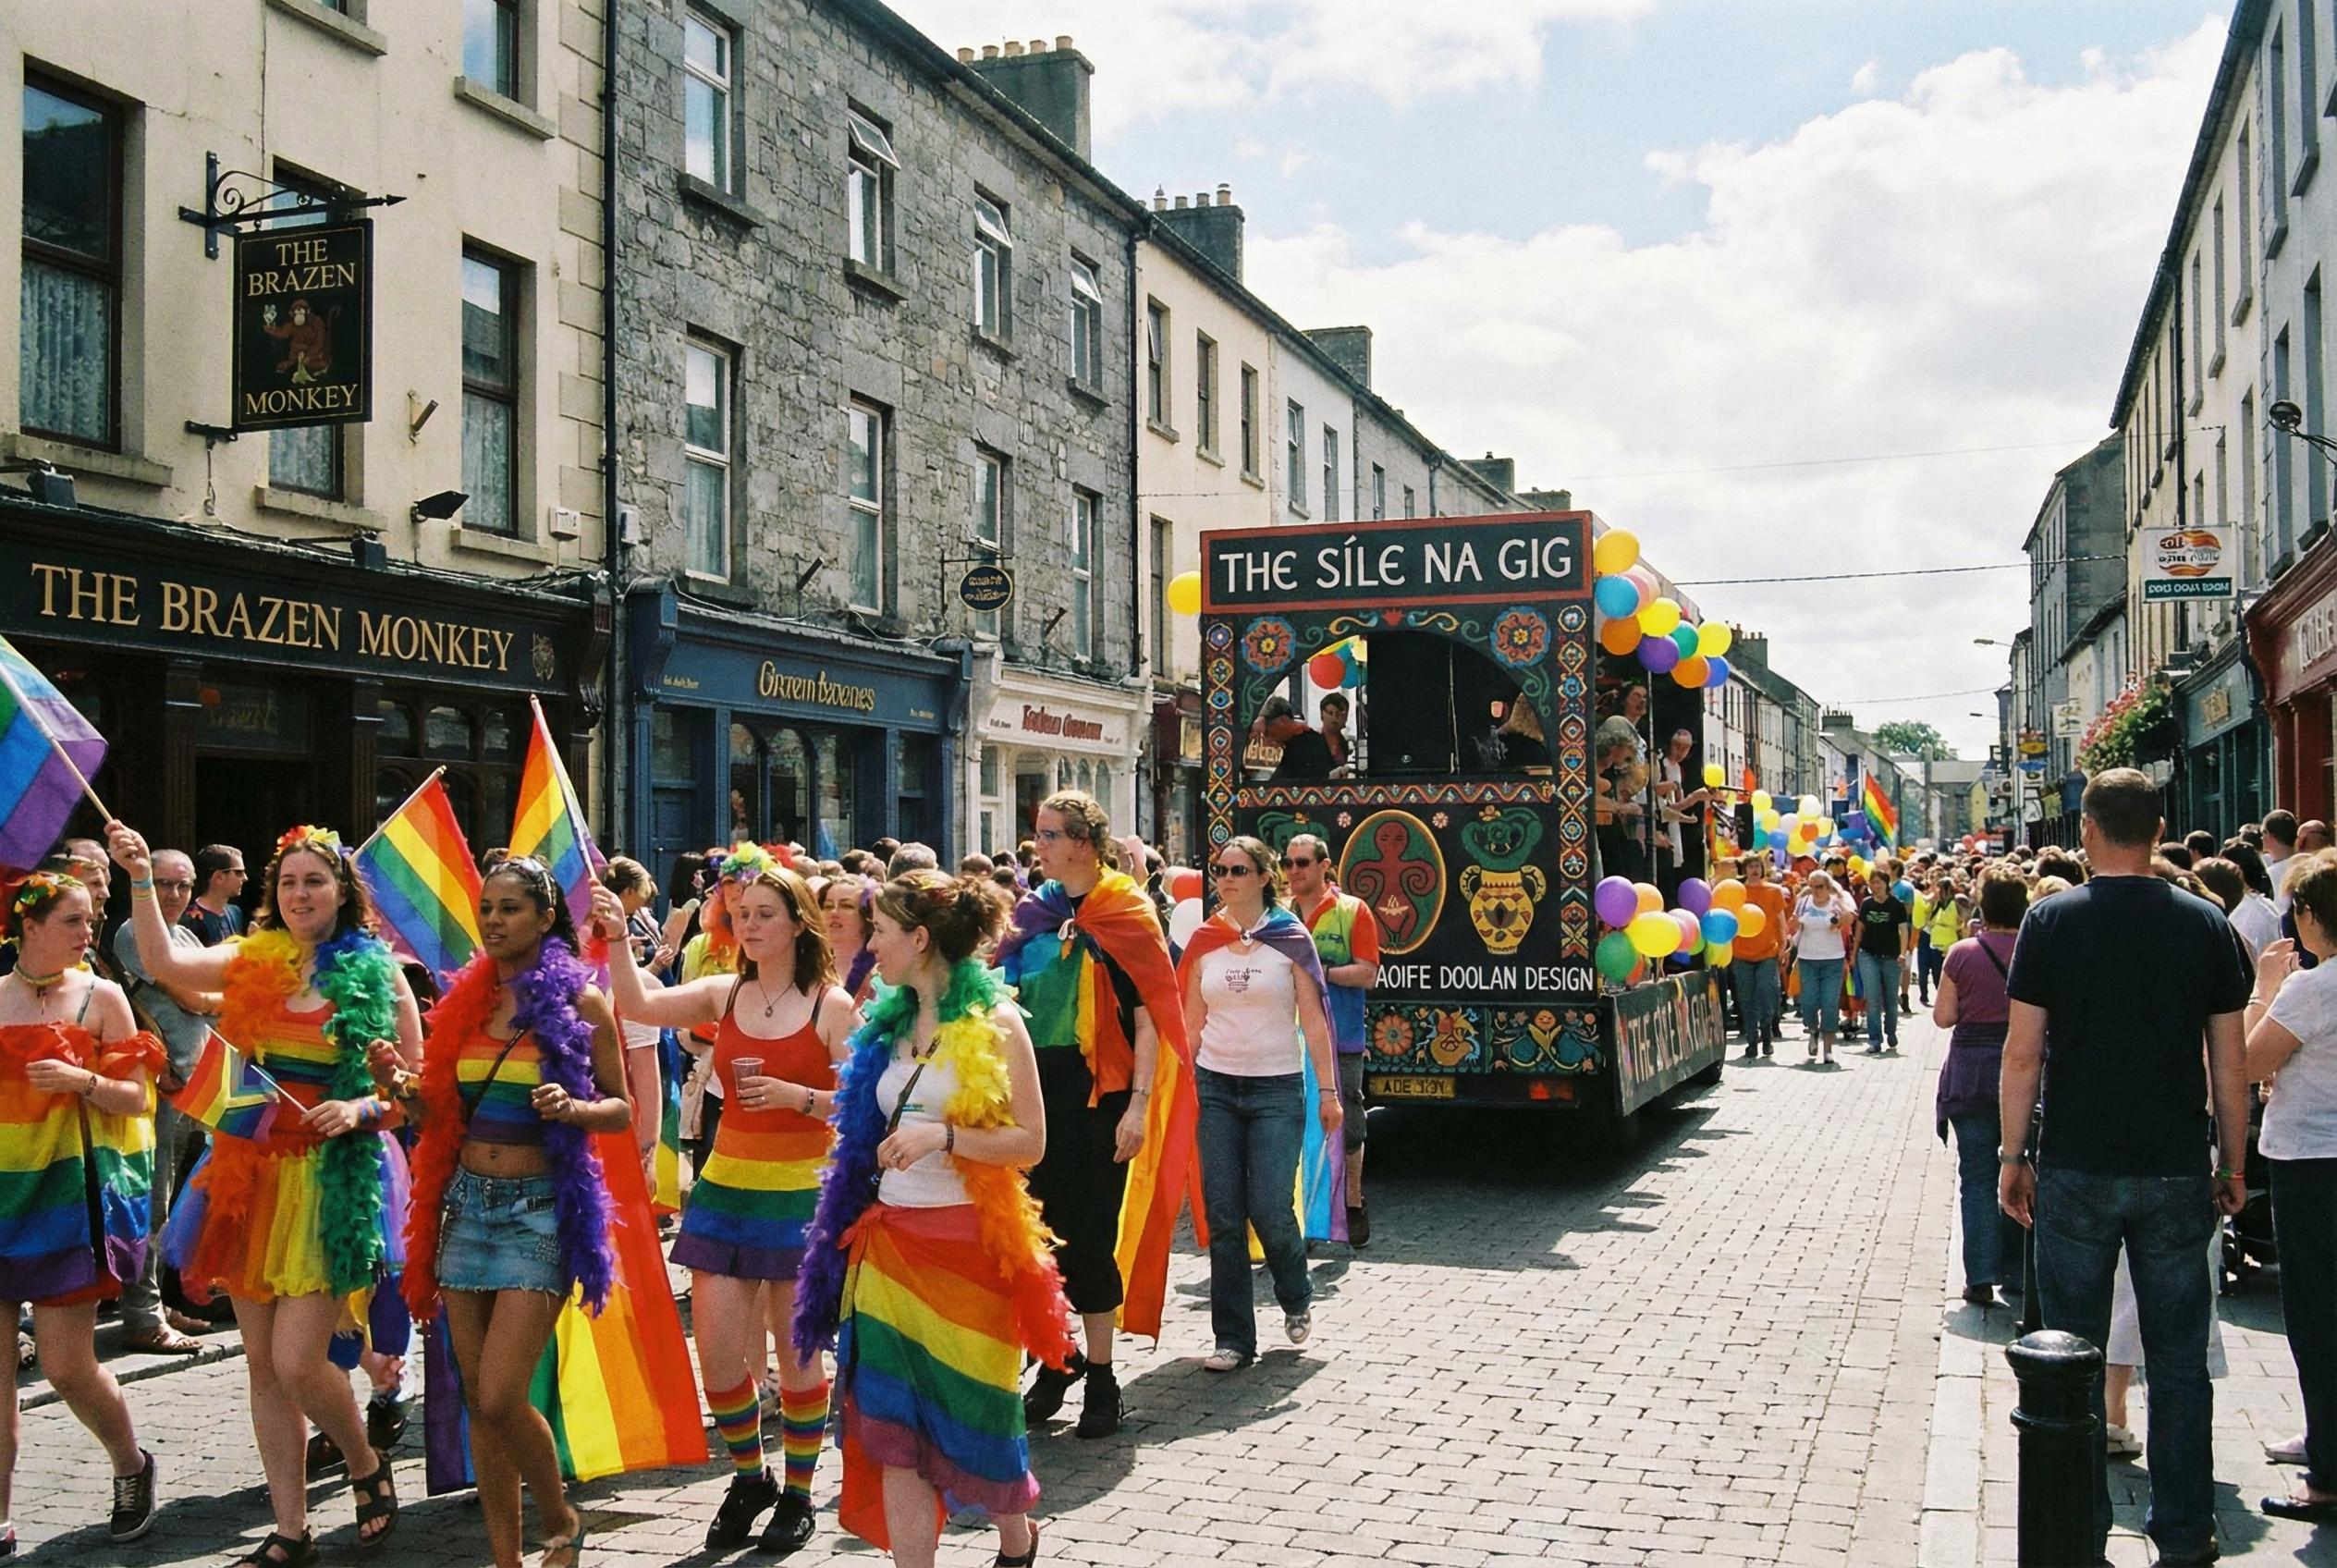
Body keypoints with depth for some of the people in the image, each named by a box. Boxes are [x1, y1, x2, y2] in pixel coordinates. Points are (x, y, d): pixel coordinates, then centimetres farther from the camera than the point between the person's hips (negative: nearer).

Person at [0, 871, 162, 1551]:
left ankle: (131, 1466, 24)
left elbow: (135, 1097, 0)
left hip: (72, 1194, -2)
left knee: (67, 1365, -3)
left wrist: (82, 1081, -17)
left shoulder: (101, 996, 2)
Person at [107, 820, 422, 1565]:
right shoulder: (254, 960, 6)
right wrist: (140, 879, -16)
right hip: (249, 1175, 4)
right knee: (262, 1365, 9)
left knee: (296, 1363, -11)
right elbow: (164, 964, -10)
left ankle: (367, 1464, 19)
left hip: (331, 1183, -4)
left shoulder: (377, 976, -2)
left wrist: (360, 1110, -18)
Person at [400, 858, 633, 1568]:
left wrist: (573, 1108, -22)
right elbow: (441, 1112, 11)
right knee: (477, 1400, 8)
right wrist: (401, 1083, -8)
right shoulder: (466, 999, 8)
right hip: (468, 1202, 5)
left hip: (540, 1208, -5)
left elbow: (621, 1111, -2)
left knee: (501, 1398, -10)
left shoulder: (579, 1002, -5)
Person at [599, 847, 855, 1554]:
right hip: (726, 1185, 4)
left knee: (796, 1351, 4)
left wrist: (797, 1095, -20)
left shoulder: (830, 1005, -5)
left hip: (801, 1191, -4)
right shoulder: (723, 994, 6)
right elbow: (639, 1005, -7)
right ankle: (749, 1477, 27)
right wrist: (617, 939, -18)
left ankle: (796, 1494, 21)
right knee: (716, 1351, 3)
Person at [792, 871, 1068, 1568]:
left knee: (972, 1411, 5)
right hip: (889, 1238, 5)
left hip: (966, 1243, -5)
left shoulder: (994, 1024, -8)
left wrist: (943, 1135, -22)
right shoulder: (888, 1023, 11)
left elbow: (1030, 1142, -11)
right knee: (893, 1420, 0)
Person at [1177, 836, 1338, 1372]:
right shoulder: (1204, 942, 6)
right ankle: (1233, 1338, 9)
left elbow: (1314, 1020, -1)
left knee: (1269, 1209, -8)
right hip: (1215, 1086, 3)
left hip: (1277, 1089, -3)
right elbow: (1192, 1022, 10)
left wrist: (1328, 1091, -5)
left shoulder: (1290, 938, -1)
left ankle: (1296, 1297, 23)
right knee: (1223, 1217, 0)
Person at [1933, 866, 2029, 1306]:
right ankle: (2017, 1273, 18)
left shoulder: (1963, 954, -7)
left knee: (1978, 1175, 5)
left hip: (1972, 1073, -1)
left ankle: (1981, 1277, -1)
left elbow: (1944, 1016, -4)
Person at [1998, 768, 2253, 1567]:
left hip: (2077, 1171, -1)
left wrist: (2011, 1156, 2)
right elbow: (2229, 1062, 1)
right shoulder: (2206, 925, -1)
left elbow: (2023, 1054, -7)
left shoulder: (2053, 920, -6)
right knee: (2179, 1358, 11)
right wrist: (2233, 1164, 12)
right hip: (2176, 1172, 2)